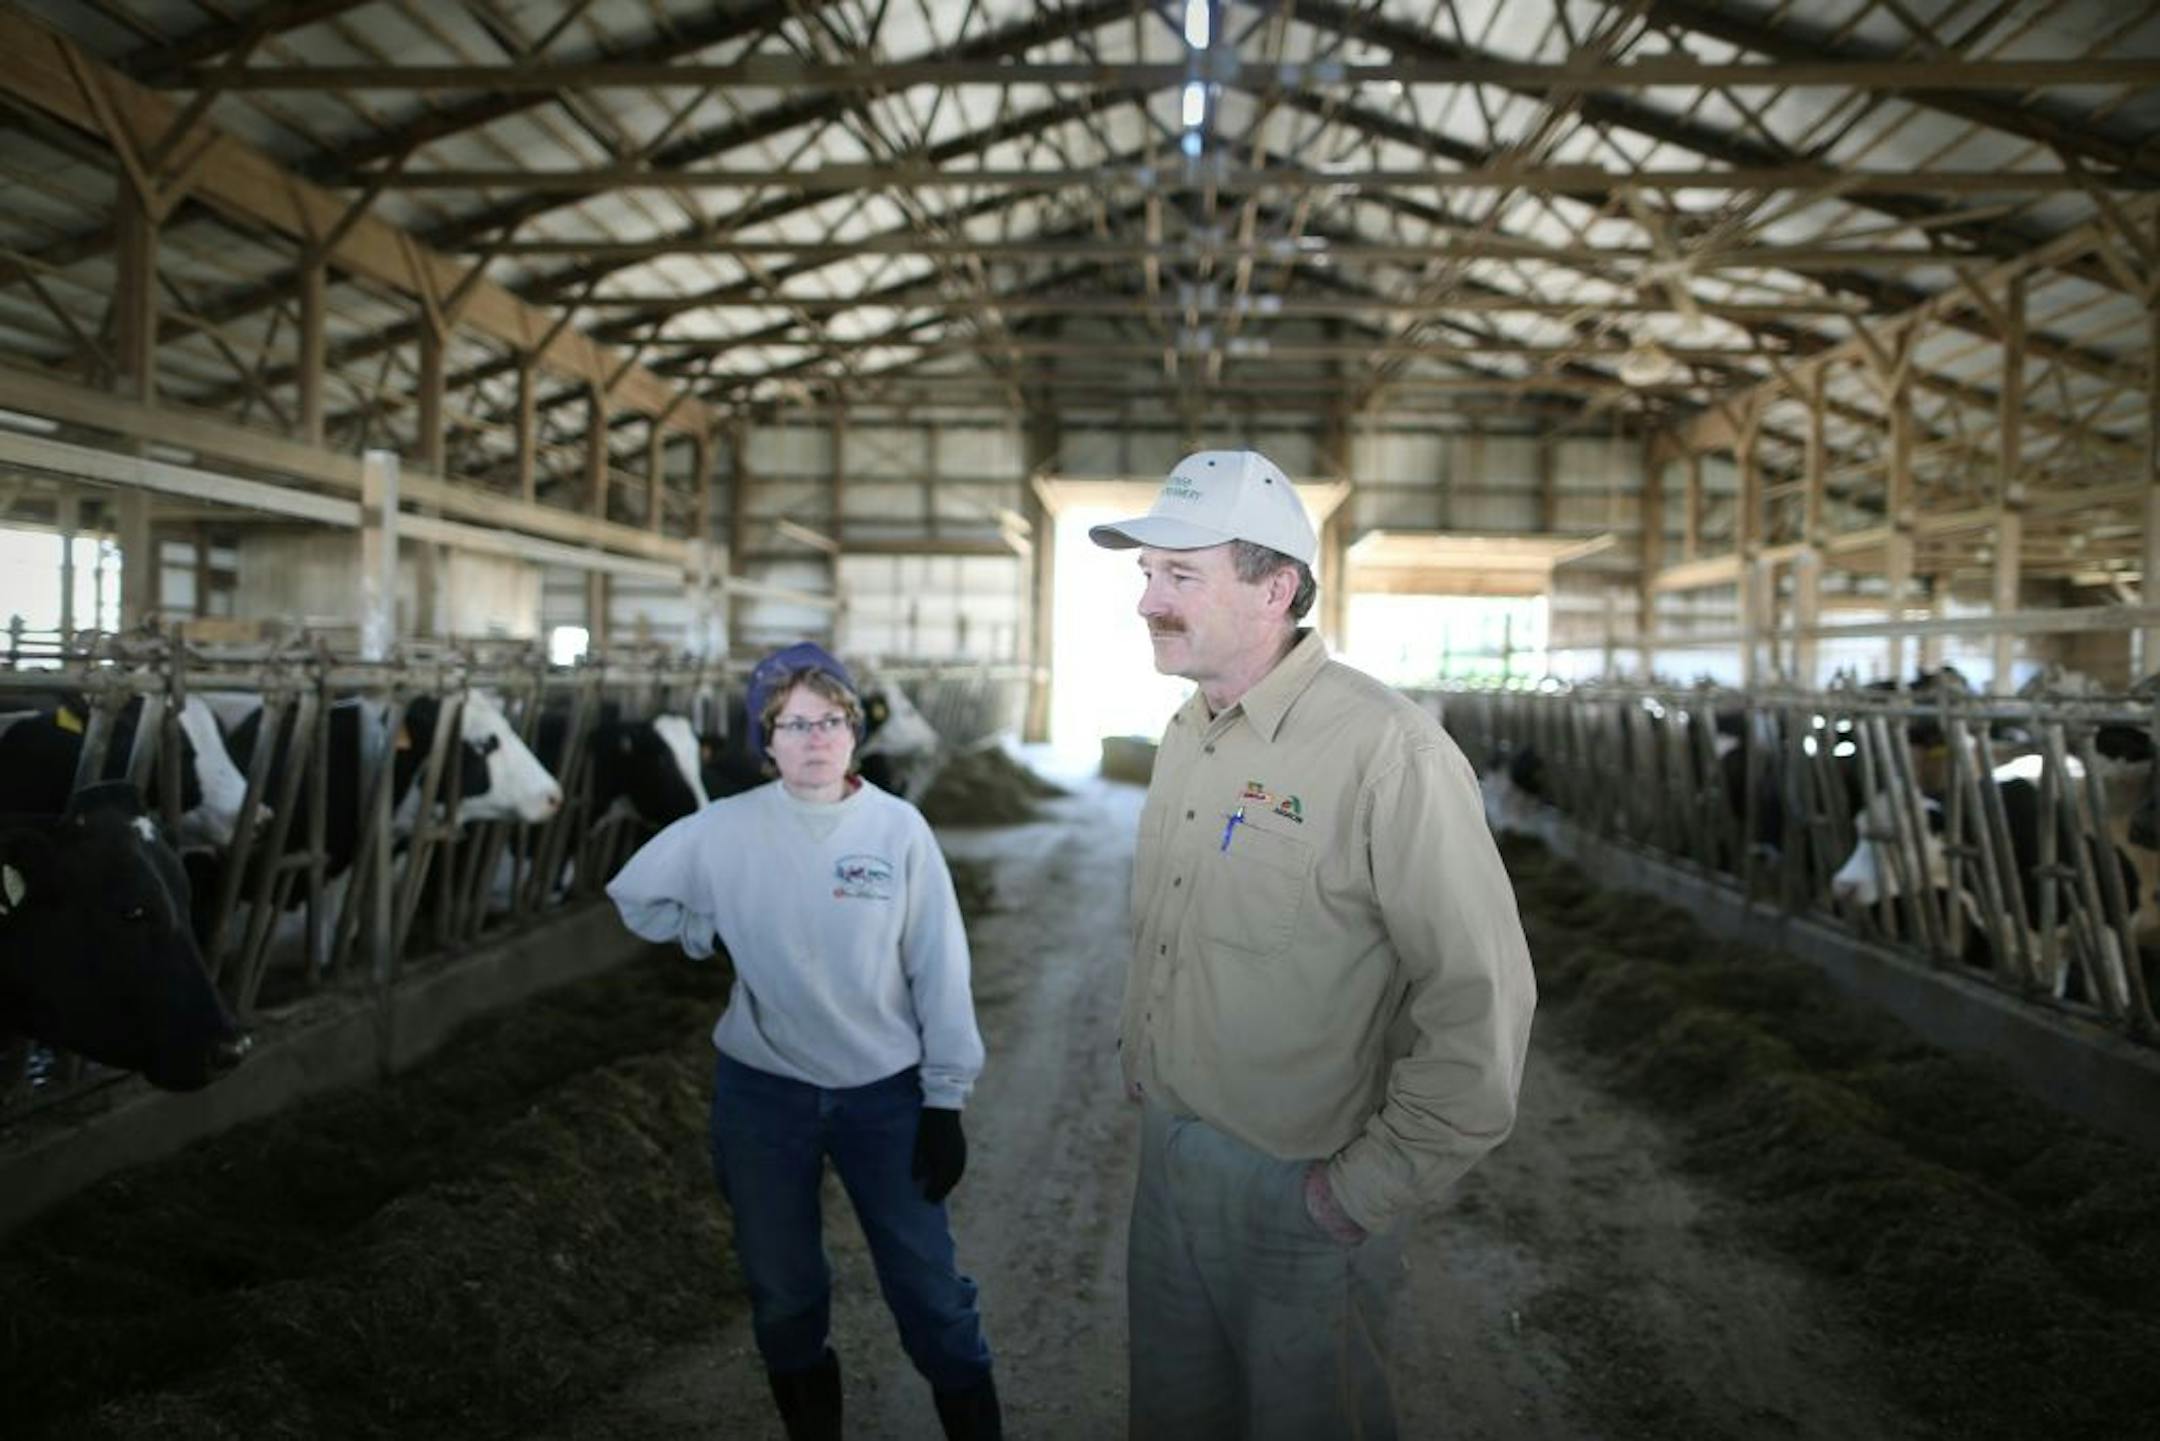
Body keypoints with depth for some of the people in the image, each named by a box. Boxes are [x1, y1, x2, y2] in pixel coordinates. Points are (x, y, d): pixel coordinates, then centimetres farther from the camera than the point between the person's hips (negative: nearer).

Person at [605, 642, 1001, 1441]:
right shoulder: (725, 830, -6)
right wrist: (713, 935, 4)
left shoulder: (899, 827, -10)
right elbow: (633, 894, 11)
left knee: (929, 1287, 5)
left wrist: (946, 1102, -7)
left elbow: (939, 970, -7)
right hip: (762, 1093, 2)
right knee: (784, 1295, 16)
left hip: (884, 1092, -1)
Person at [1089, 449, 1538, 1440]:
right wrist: (1139, 1057, 13)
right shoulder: (1187, 737, 5)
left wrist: (1368, 1189, -19)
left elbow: (1480, 1004, -24)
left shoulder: (1386, 751, -23)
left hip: (1298, 1195, -7)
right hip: (1166, 1156, 7)